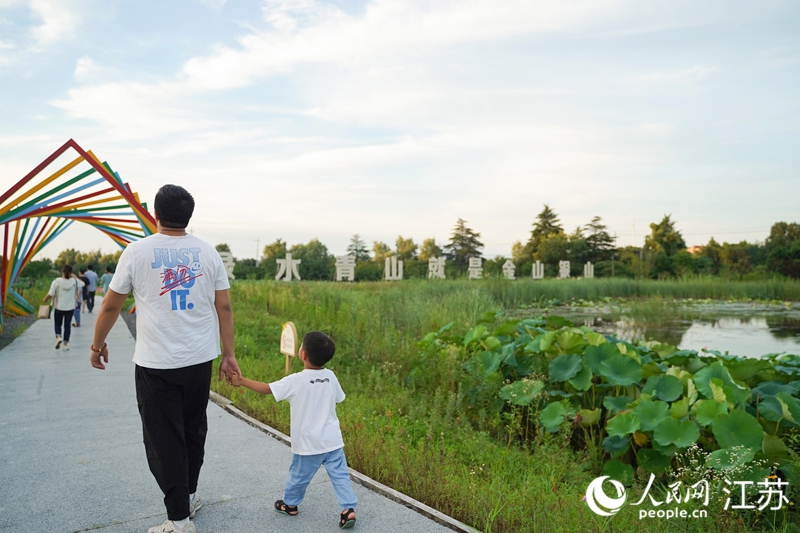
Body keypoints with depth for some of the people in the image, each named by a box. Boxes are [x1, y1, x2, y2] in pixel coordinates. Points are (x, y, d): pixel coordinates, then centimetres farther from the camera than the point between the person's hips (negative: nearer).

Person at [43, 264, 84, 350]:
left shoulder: (57, 281, -12)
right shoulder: (74, 281, -7)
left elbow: (50, 294, -12)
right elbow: (82, 283, 15)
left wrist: (45, 300, 7)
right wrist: (74, 276, 17)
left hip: (59, 307, -1)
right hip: (70, 308, 1)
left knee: (58, 324, 18)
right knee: (67, 325, 9)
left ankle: (58, 337, -6)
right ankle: (66, 343, 10)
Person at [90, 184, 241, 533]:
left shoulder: (137, 252, -7)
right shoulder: (208, 253, 0)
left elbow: (110, 307, 1)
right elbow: (224, 308, 1)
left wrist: (98, 345, 17)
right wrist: (229, 354, 8)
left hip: (156, 364, -3)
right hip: (200, 360, 4)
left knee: (164, 440, 6)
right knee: (194, 431, 19)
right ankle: (189, 495, 35)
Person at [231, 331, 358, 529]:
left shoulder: (295, 381, -17)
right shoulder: (331, 377, -5)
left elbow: (267, 388, -10)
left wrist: (241, 381, 1)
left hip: (308, 444, -3)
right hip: (333, 440, 3)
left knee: (299, 475, 18)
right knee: (340, 475, 7)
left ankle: (290, 504, 37)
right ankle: (348, 509, 1)